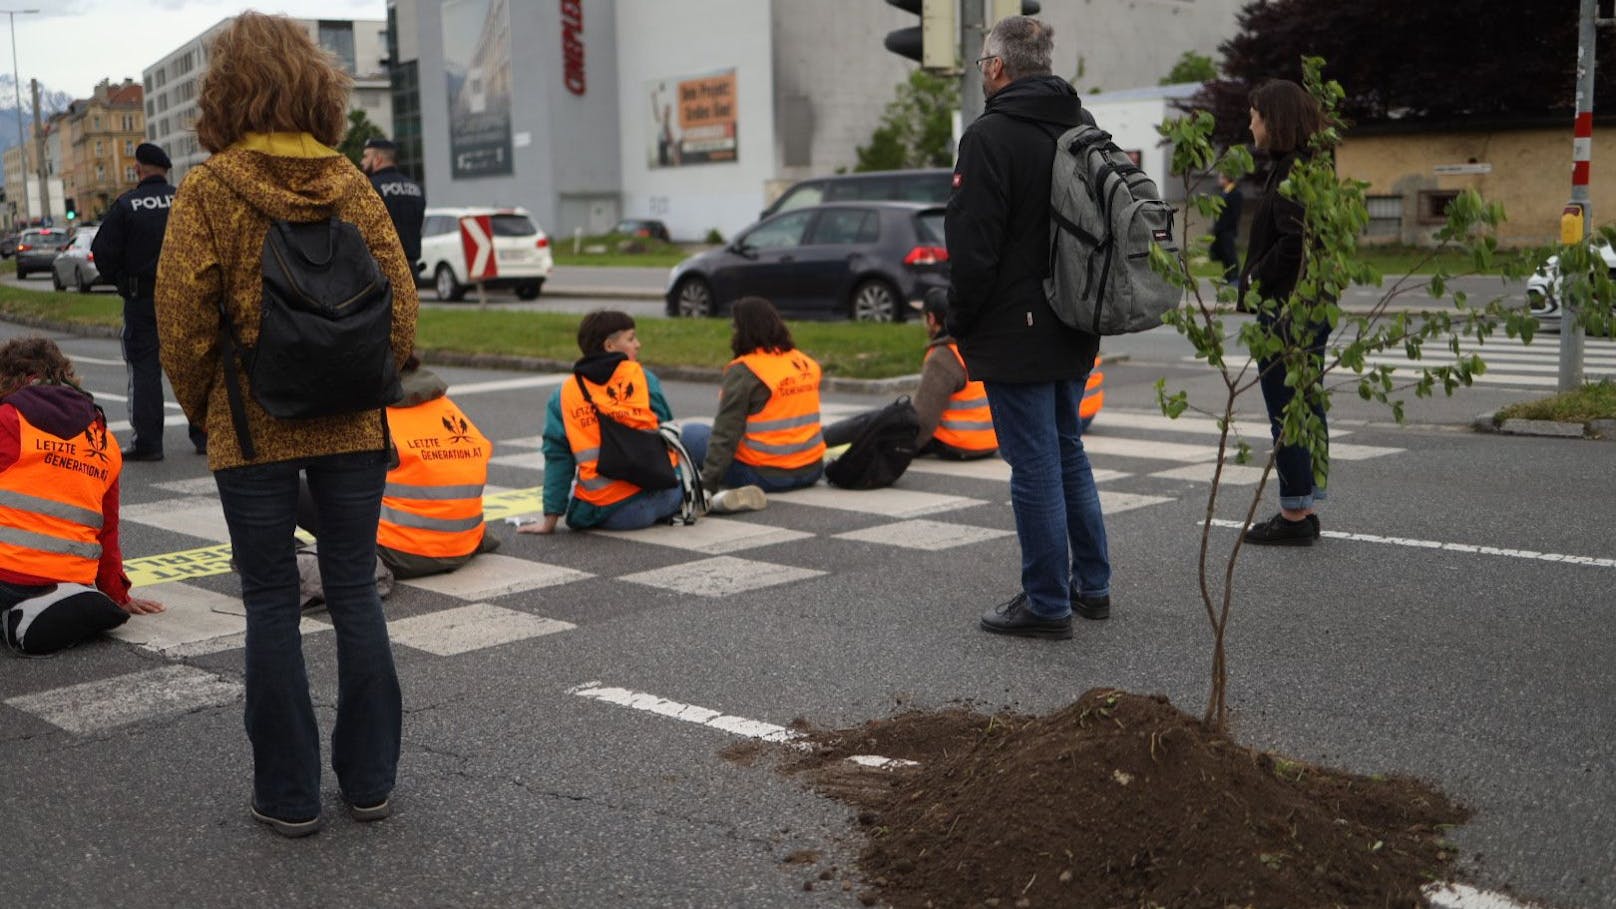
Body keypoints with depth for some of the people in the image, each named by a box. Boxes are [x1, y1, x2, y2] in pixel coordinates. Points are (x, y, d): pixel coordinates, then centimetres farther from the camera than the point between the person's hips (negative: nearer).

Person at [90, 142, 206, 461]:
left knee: (144, 368, 3)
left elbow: (103, 251, -7)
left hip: (142, 299, -2)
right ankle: (204, 435, 11)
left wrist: (122, 282, 7)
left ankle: (147, 440, 0)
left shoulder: (126, 205, -7)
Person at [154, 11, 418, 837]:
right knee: (355, 596, 10)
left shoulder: (208, 191, -8)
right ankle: (369, 780, 18)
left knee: (272, 606, 6)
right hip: (352, 429, 3)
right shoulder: (352, 186, 1)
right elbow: (402, 305, 1)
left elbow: (183, 322, -8)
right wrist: (363, 389, 13)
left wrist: (204, 411, 7)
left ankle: (289, 795, 13)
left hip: (252, 432, -3)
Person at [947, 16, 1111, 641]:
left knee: (1036, 466, -2)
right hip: (1073, 331, 9)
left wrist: (960, 320, -6)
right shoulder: (1083, 128, 13)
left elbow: (973, 245, -19)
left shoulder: (991, 136, -15)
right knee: (1068, 453, 19)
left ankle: (1047, 604, 6)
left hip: (1016, 332, -9)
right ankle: (1092, 586, 26)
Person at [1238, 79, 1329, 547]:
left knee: (1286, 411, -4)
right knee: (1308, 404, 13)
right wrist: (1257, 277, 11)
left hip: (1286, 308, -10)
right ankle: (1306, 508, 22)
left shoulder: (1291, 171, -16)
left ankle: (1295, 514, 1)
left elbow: (1295, 241, -24)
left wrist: (1255, 279, -13)